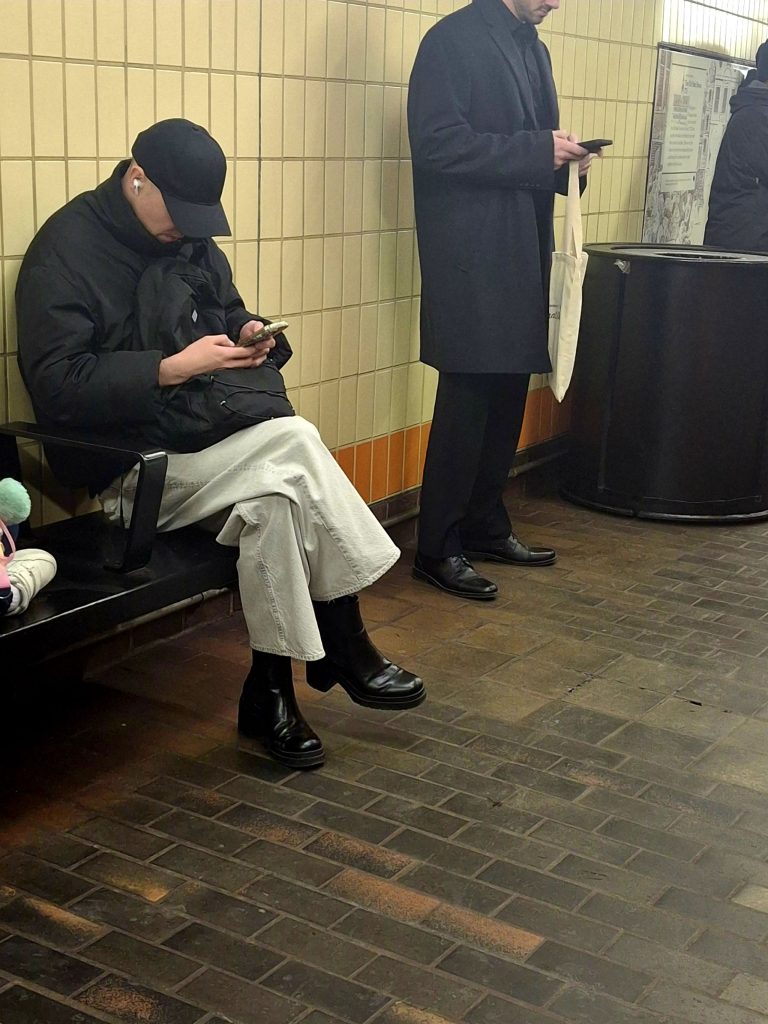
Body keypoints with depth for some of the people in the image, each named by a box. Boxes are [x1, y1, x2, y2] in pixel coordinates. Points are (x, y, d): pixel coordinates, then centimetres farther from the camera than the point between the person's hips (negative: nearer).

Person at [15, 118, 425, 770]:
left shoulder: (192, 240, 13)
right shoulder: (66, 246, -9)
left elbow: (230, 315, 27)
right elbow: (56, 385, -16)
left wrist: (251, 337, 1)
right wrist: (173, 369, -23)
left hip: (206, 442, 7)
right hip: (127, 464, -6)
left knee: (277, 501, -26)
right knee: (295, 445, -26)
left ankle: (272, 691, -13)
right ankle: (345, 650, -12)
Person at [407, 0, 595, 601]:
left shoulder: (533, 48, 17)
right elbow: (436, 145, -18)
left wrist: (564, 159, 2)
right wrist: (538, 151, -18)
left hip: (521, 254, 8)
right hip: (472, 258, -8)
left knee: (508, 398, 12)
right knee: (468, 400, -5)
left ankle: (486, 527, 25)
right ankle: (437, 550, 6)